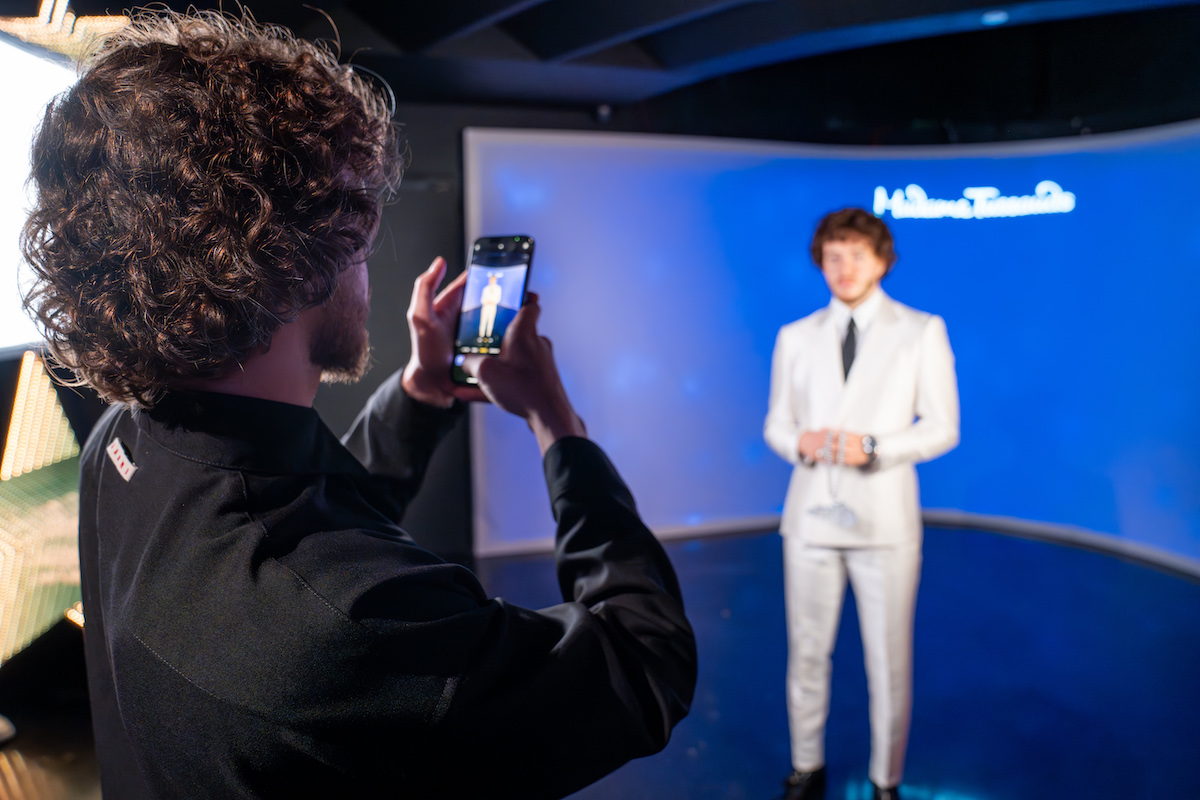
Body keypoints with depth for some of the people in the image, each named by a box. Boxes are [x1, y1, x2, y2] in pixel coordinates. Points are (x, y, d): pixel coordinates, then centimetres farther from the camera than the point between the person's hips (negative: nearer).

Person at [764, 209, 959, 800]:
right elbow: (776, 424, 11)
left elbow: (942, 428, -2)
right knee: (807, 652, 12)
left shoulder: (921, 332, 1)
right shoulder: (796, 338, 8)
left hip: (884, 520, -2)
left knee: (889, 662, 7)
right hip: (810, 514, 2)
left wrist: (872, 448, -17)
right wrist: (799, 443, -12)